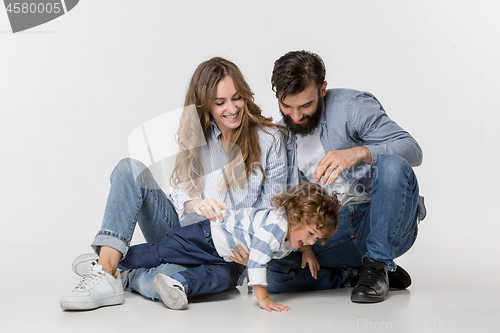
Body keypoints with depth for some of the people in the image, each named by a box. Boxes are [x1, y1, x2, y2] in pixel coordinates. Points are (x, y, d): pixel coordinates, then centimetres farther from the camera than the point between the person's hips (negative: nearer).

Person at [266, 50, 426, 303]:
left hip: (384, 226, -3)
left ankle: (376, 267, -18)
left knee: (393, 166, -35)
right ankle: (356, 274, -2)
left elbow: (412, 150, -17)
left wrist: (358, 153, -35)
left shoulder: (351, 106, -7)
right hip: (333, 233, 4)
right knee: (268, 271, -20)